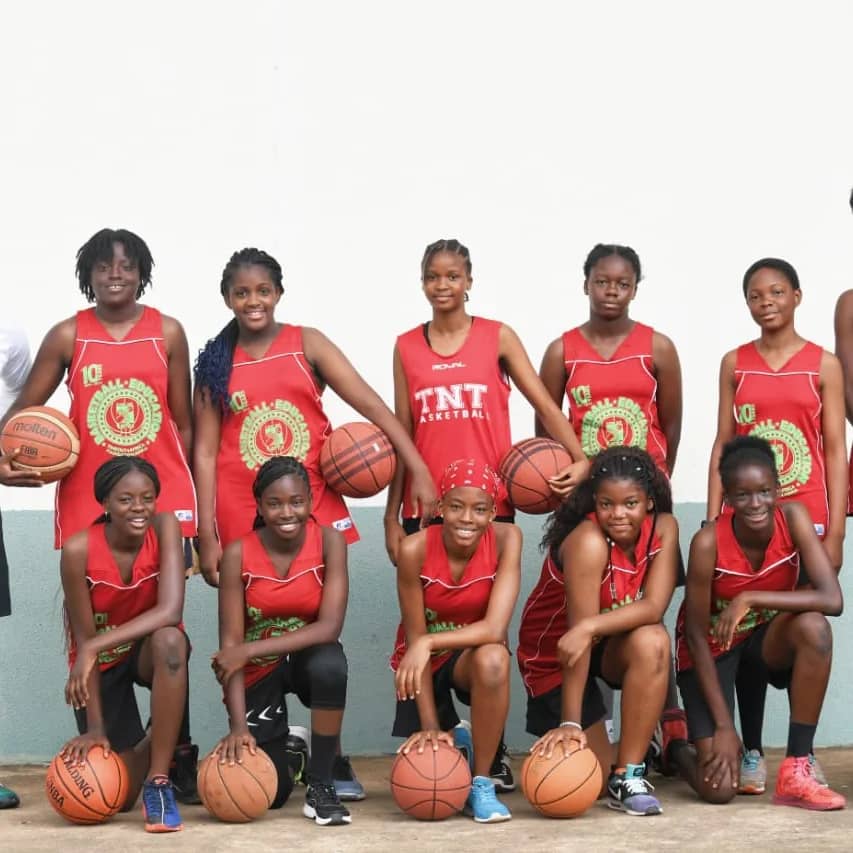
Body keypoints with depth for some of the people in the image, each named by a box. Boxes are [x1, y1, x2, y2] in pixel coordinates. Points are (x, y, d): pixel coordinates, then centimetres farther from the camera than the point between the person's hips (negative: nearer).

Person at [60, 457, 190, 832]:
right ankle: (149, 745, 28)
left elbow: (170, 612, -32)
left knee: (171, 640, -39)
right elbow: (84, 638, -20)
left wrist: (94, 647, -38)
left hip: (151, 649, 0)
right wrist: (95, 727, -23)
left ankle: (159, 782, -28)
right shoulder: (79, 549, -24)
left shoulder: (165, 526, -22)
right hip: (103, 661, 0)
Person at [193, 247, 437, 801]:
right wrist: (207, 536, -3)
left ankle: (333, 761, 10)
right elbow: (205, 451, 3)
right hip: (243, 521, 1)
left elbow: (370, 403, -7)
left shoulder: (307, 344, 1)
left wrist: (419, 470, -17)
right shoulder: (215, 363, 4)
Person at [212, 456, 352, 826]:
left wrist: (250, 650, -29)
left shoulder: (329, 541, -16)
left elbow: (329, 627, -24)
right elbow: (230, 644, -18)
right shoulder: (238, 554, -17)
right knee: (268, 793, -9)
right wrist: (238, 725, -28)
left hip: (307, 657, 0)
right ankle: (279, 747, 30)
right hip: (258, 671, 0)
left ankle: (320, 786, -19)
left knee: (330, 663, -37)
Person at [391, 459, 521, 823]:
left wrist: (429, 643, -39)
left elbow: (495, 629, -29)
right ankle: (454, 744, 30)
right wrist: (430, 725, -21)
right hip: (424, 660, 1)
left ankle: (481, 783, -19)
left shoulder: (506, 539, -22)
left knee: (493, 659, -37)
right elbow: (415, 637, -18)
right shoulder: (415, 549, -23)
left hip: (474, 655, -1)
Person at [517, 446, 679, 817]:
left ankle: (628, 776, -20)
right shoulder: (588, 541, -31)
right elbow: (578, 628, -32)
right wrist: (570, 723, -32)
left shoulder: (664, 528, -16)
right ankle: (556, 735, 27)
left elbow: (654, 607, -26)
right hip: (554, 653, -4)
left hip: (612, 647, 4)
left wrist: (590, 628, -43)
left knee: (652, 642, -32)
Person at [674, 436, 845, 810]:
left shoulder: (793, 518, -21)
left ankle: (796, 772, -22)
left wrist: (749, 599, -36)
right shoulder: (708, 542, -27)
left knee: (814, 627, -34)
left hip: (767, 639, 3)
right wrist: (724, 725, -22)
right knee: (719, 787, -18)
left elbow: (832, 599, -31)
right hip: (713, 645, -3)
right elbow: (698, 636, -21)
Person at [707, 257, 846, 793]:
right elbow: (723, 444, 8)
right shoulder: (735, 364, 7)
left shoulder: (823, 364, 3)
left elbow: (836, 450, 1)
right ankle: (752, 752, 8)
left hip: (806, 517, -1)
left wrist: (836, 530, -6)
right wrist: (712, 521, 0)